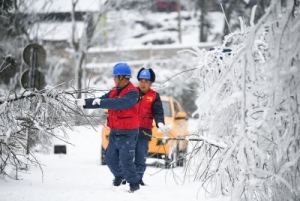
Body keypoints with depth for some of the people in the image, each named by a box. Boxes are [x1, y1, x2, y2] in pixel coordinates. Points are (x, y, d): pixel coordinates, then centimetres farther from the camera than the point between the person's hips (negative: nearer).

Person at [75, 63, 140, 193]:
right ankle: (119, 175, 39)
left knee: (126, 160, -10)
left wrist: (101, 102, -32)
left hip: (127, 133, -8)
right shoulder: (115, 91, 10)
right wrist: (86, 103, -4)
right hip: (115, 132, 8)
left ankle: (134, 184, 2)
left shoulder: (132, 93, -17)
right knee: (110, 159, 15)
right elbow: (101, 101, 8)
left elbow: (120, 103, -32)